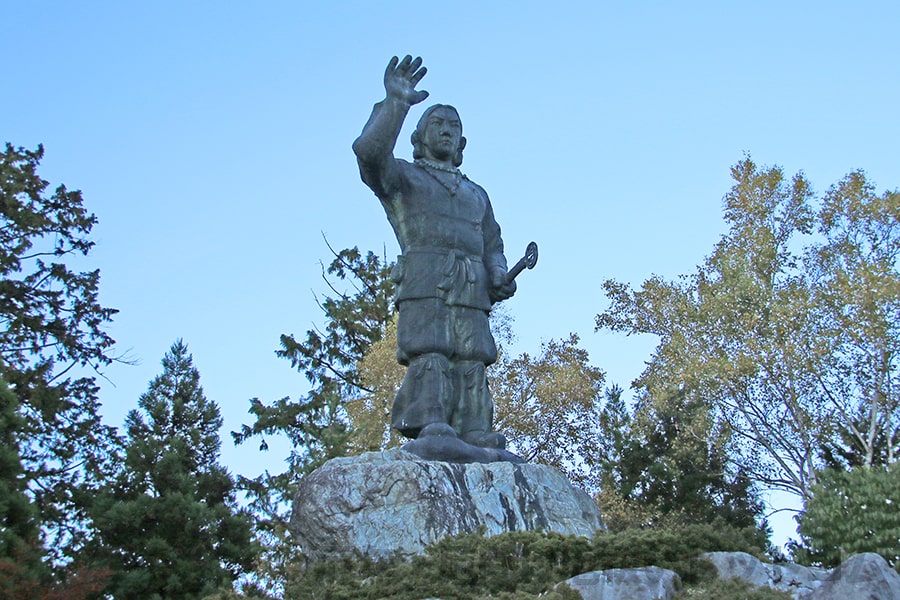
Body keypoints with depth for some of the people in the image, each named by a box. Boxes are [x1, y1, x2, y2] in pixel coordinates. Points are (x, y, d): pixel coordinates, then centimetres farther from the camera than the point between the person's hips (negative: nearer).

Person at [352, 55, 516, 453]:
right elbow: (370, 152, -1)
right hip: (424, 282, -4)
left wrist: (499, 277, 7)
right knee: (428, 356, -21)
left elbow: (492, 245, 28)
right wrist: (395, 103, -6)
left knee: (472, 361, -11)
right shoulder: (402, 177, 21)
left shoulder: (476, 194, 36)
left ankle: (476, 439, -21)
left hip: (471, 290, 4)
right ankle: (429, 427, -33)